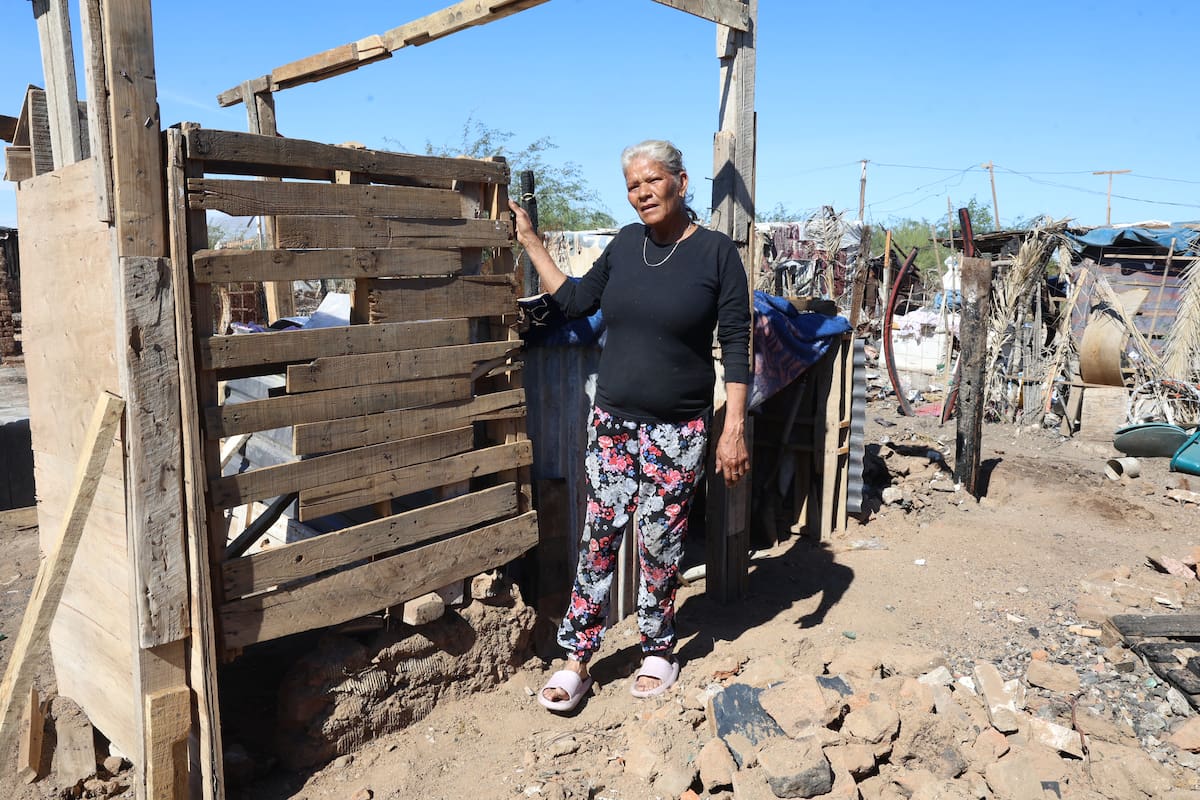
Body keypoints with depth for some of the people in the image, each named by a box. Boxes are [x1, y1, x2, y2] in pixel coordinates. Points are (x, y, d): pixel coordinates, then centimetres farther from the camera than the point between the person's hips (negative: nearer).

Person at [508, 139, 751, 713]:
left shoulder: (716, 252, -6)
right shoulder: (626, 243, 7)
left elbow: (735, 346, -7)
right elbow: (574, 301, 13)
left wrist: (734, 428, -12)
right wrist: (530, 241, 14)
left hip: (677, 429, -3)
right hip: (612, 421, 4)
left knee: (659, 540, 6)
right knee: (598, 536, 4)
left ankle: (658, 651, 27)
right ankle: (576, 661, 15)